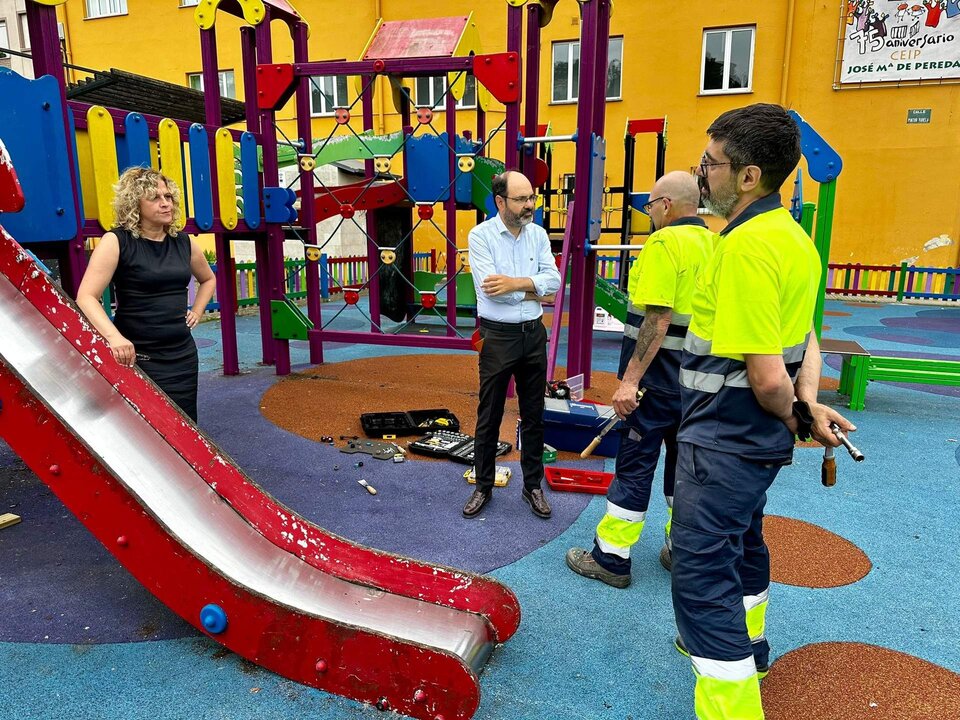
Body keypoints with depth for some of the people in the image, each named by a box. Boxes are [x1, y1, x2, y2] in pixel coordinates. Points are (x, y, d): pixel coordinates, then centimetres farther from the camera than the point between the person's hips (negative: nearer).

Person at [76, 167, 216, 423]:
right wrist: (114, 336, -31)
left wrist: (197, 311, 13)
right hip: (135, 357, -5)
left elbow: (208, 279, 28)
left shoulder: (183, 243, 8)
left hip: (182, 354, 5)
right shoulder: (117, 242, -8)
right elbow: (86, 298, -16)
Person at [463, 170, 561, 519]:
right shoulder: (481, 235, -8)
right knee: (489, 417, 7)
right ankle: (483, 487, 23)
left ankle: (533, 485, 26)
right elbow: (489, 287, -20)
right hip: (498, 336, -4)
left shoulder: (538, 234, 5)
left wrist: (514, 283, -19)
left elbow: (553, 280, -6)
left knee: (533, 415, 12)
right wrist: (533, 290, -11)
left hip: (534, 333, 4)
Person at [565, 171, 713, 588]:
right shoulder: (714, 244, 9)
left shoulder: (664, 243, -15)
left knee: (635, 465, 1)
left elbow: (657, 320, -23)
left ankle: (611, 558, 11)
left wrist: (630, 379, -22)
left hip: (661, 378, -8)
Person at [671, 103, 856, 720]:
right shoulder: (791, 236, 7)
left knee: (700, 570, -4)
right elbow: (805, 337, 11)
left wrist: (794, 419, -6)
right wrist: (809, 403, -3)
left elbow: (767, 375, -25)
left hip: (725, 438, -11)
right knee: (740, 540, 27)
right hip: (755, 438, 11)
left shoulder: (746, 247, -24)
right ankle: (745, 647, 51)